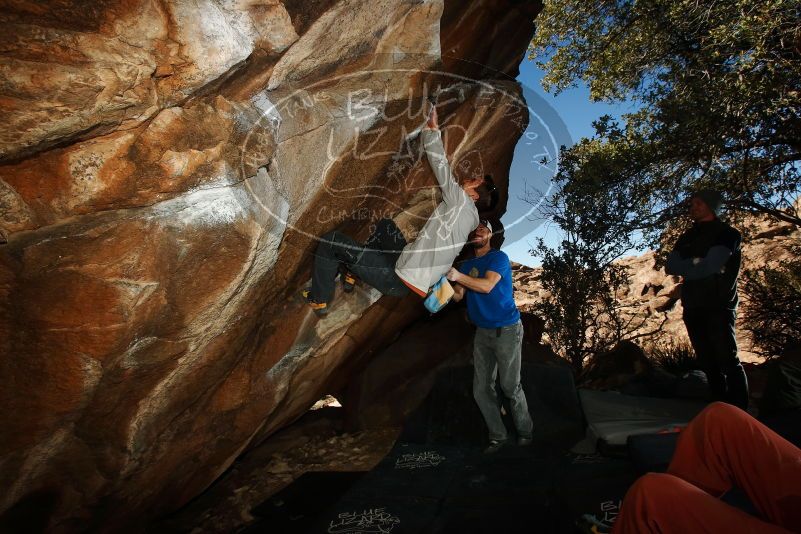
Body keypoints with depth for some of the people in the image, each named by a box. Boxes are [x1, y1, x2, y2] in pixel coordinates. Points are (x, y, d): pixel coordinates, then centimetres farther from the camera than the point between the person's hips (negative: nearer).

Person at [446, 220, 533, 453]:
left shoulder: (498, 257, -8)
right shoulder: (467, 264, 12)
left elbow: (486, 286, -24)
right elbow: (457, 295, 2)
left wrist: (458, 276, -32)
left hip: (506, 330, -6)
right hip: (482, 332, 6)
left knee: (510, 386, 0)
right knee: (481, 389, 5)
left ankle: (525, 431, 22)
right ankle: (498, 436, 19)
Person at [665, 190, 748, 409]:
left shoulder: (727, 234, 0)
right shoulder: (687, 237, 18)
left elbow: (709, 267, -14)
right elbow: (670, 267, 6)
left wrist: (684, 267, 1)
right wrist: (696, 264, -8)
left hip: (718, 307, -5)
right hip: (693, 308, 6)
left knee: (728, 361, -9)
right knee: (709, 363, 7)